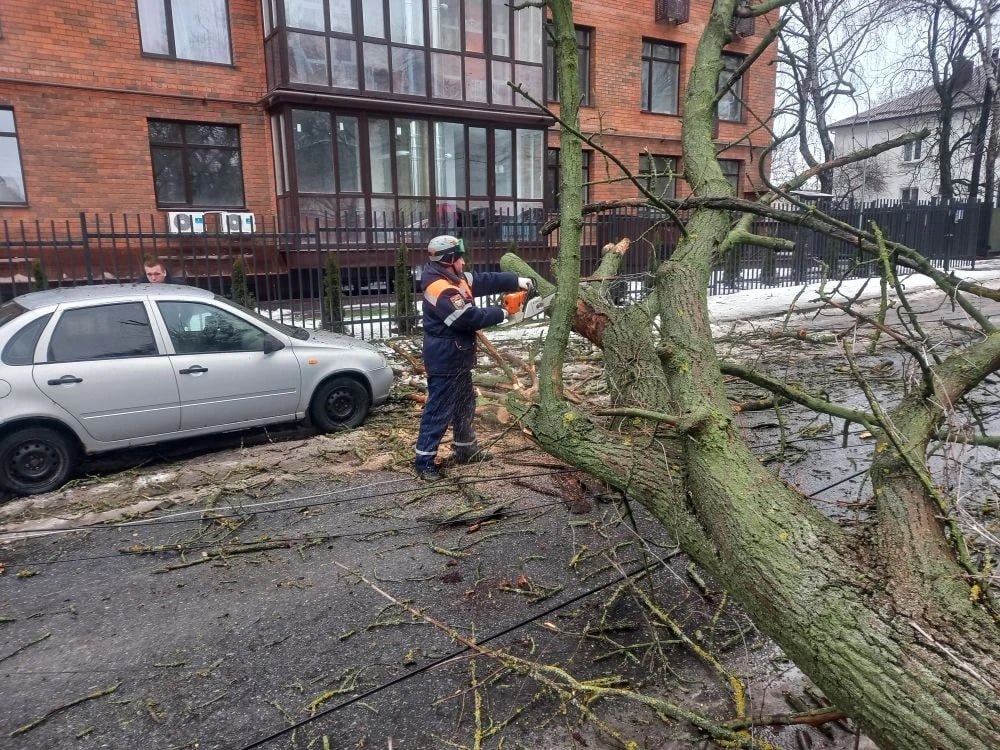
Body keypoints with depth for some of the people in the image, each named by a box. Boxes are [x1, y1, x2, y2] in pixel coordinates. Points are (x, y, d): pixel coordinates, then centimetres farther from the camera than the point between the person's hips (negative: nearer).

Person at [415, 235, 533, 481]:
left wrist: (516, 281, 3)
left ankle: (466, 450, 35)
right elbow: (470, 318, -26)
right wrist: (500, 313, -12)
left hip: (457, 360, 11)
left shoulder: (455, 279, 7)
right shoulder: (441, 290, -24)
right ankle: (425, 461, 7)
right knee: (438, 411, -3)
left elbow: (484, 280, 12)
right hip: (445, 362, -11)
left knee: (465, 404, 20)